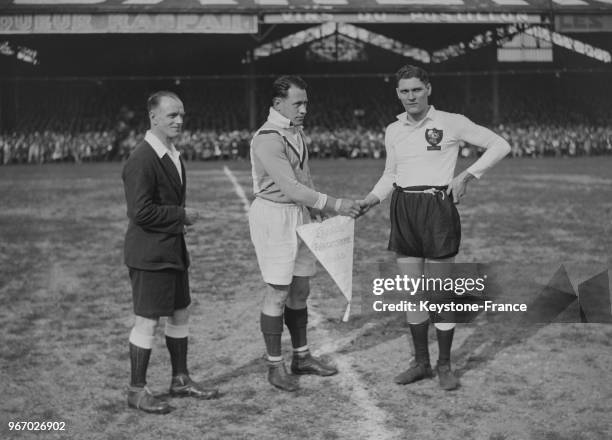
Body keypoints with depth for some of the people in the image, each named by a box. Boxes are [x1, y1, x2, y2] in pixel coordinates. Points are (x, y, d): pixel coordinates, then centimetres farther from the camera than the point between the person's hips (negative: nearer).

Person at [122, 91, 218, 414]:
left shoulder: (172, 155, 12)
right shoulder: (141, 160, -19)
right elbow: (141, 211, -24)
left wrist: (182, 217, 9)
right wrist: (182, 215, -16)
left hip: (173, 250, 10)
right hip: (149, 254, -10)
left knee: (180, 315, 17)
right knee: (147, 321, -1)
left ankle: (180, 380, 31)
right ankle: (137, 391, 12)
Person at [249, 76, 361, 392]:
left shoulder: (296, 132, 10)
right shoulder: (268, 139, -19)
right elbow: (290, 186, -25)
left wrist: (321, 211, 12)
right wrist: (335, 205, -24)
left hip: (300, 213, 9)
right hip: (274, 215, -8)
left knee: (300, 289, 13)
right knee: (278, 292, -3)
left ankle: (301, 357, 26)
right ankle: (275, 366, 8)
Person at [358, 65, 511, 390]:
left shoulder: (451, 123, -4)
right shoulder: (393, 131, 10)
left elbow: (499, 146, 1)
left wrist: (467, 176, -9)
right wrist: (370, 200, 4)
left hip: (438, 210, -4)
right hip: (403, 212, 4)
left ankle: (444, 365, 15)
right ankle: (421, 363, 20)